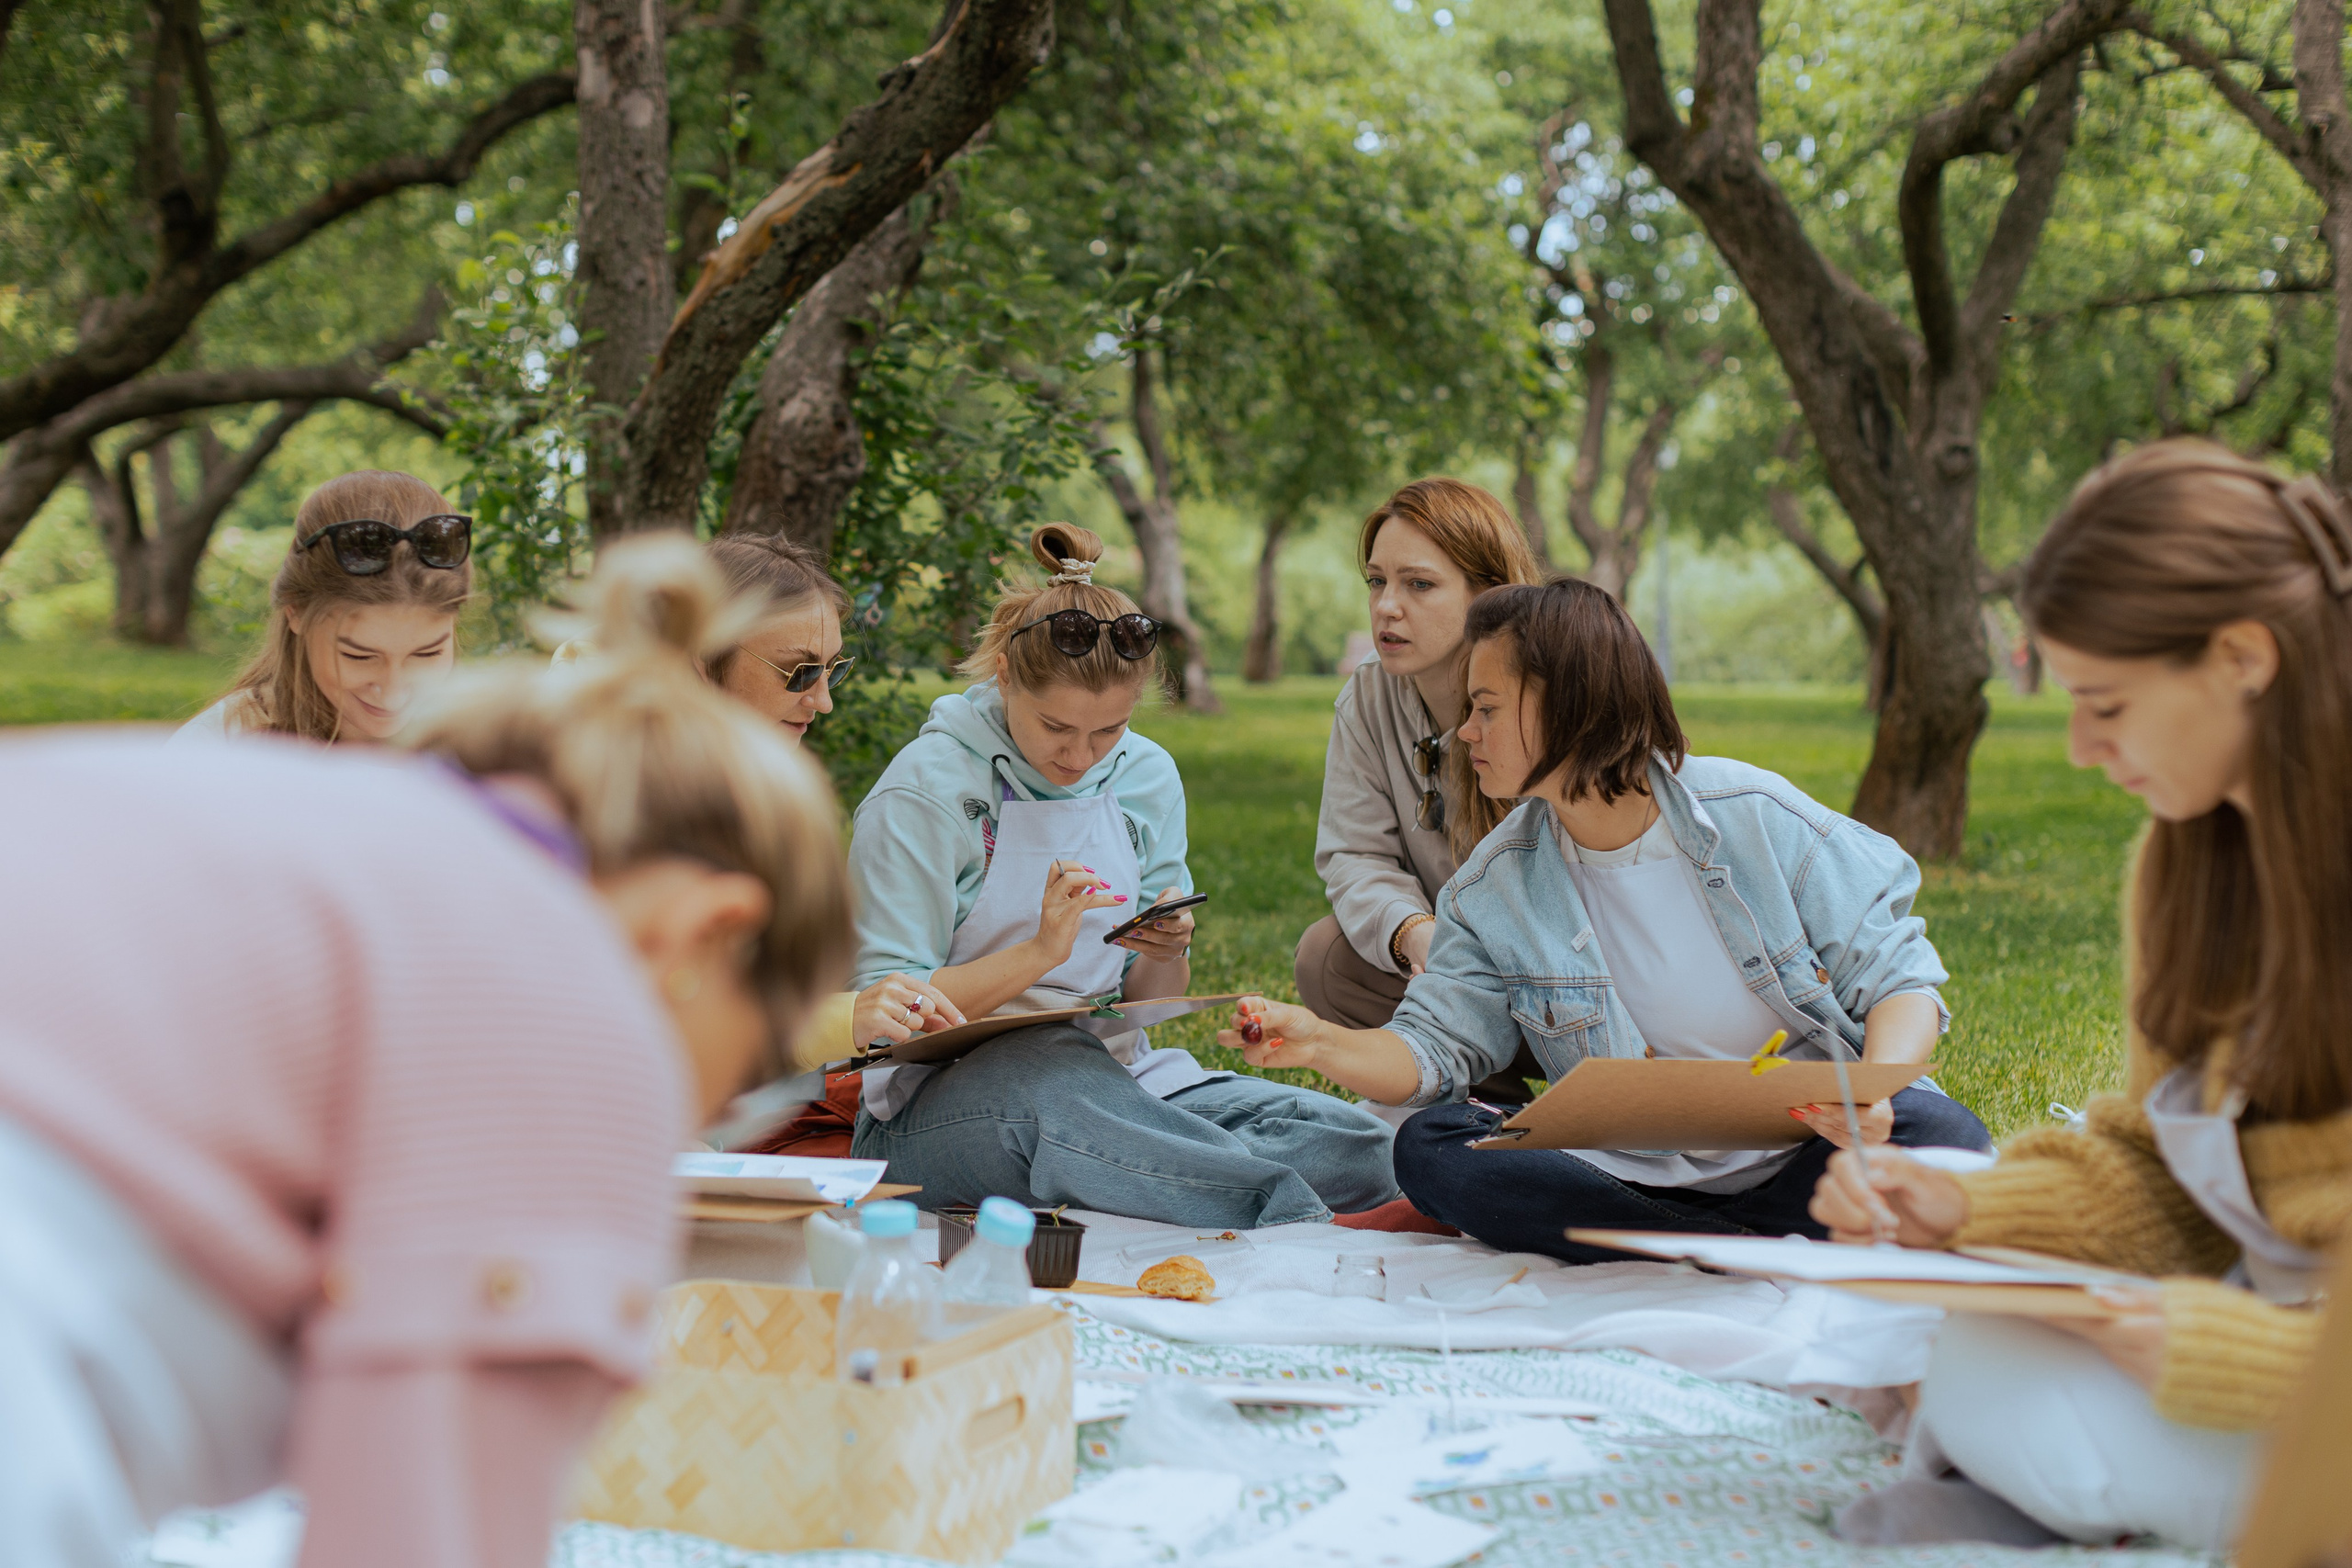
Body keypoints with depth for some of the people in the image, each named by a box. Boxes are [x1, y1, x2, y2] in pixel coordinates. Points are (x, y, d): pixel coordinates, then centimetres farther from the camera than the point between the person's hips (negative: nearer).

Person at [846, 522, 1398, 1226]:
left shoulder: (1148, 778, 8)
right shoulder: (927, 788, -8)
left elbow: (1146, 1001, 14)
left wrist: (1166, 957, -10)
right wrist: (1038, 953, -23)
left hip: (1114, 1080, 5)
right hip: (942, 1102, -5)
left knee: (1354, 1142, -18)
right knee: (1054, 1076, -42)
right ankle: (1281, 1208, -30)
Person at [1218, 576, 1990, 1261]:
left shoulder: (1757, 819, -7)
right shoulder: (1496, 886, 3)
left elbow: (1898, 978, -6)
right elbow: (1433, 1052, 1)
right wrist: (1321, 1043, -20)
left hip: (1803, 1154, -2)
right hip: (1636, 1174, 3)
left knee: (1940, 1134, -32)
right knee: (1427, 1148, -22)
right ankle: (1758, 1248, -25)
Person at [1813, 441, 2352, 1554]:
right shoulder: (2185, 863, 5)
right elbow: (2158, 1171, 11)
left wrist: (2226, 1350, -25)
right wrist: (1968, 1212, -4)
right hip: (2259, 1320, 8)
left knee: (1994, 1382, -19)